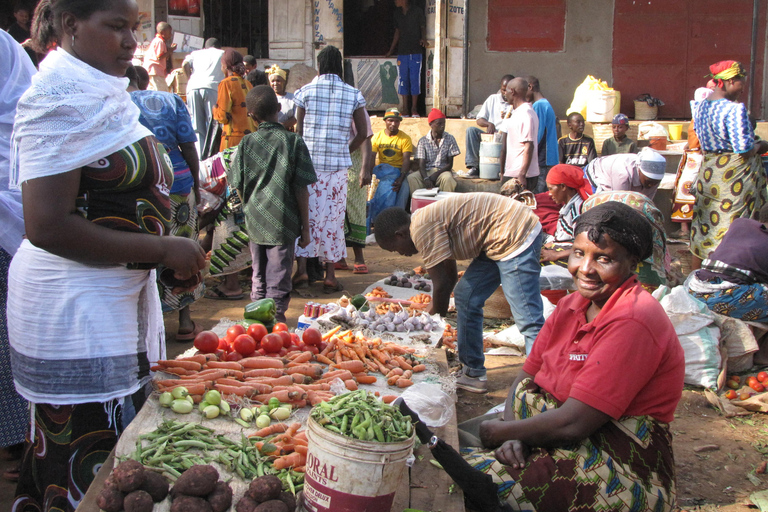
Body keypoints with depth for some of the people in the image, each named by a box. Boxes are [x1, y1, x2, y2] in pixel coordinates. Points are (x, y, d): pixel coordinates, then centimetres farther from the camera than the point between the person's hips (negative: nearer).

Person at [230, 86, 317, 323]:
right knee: (279, 279, 4)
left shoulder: (246, 143, -1)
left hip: (255, 222, 3)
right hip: (283, 223, -3)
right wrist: (305, 227, 0)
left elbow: (238, 187, 2)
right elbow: (301, 190, -8)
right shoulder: (294, 142, -8)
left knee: (259, 277, 18)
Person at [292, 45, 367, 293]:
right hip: (338, 165, 1)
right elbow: (363, 133, 3)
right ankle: (330, 276, 9)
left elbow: (299, 130, 2)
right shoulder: (353, 94, 3)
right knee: (334, 217, 6)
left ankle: (301, 270, 0)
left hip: (309, 161, -1)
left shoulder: (305, 91, 0)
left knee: (305, 212, 7)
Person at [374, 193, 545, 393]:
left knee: (528, 320, -13)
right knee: (465, 297, 13)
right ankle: (473, 374, 20)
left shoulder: (423, 228, -17)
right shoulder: (427, 219, 15)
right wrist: (436, 311, 26)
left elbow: (442, 284, -14)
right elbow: (449, 275, 22)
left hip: (515, 235, -11)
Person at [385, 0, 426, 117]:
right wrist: (391, 50, 22)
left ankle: (414, 108, 2)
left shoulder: (417, 11, -2)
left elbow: (423, 27, 4)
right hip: (402, 52, 4)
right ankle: (405, 109, 5)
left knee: (415, 79, -5)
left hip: (416, 52, -4)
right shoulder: (397, 13, 12)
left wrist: (423, 38, -18)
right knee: (403, 80, 1)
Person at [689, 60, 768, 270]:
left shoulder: (700, 106, 5)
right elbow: (744, 149, -20)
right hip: (734, 175, -8)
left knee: (702, 228, 15)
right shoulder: (735, 110, -20)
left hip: (708, 172, 8)